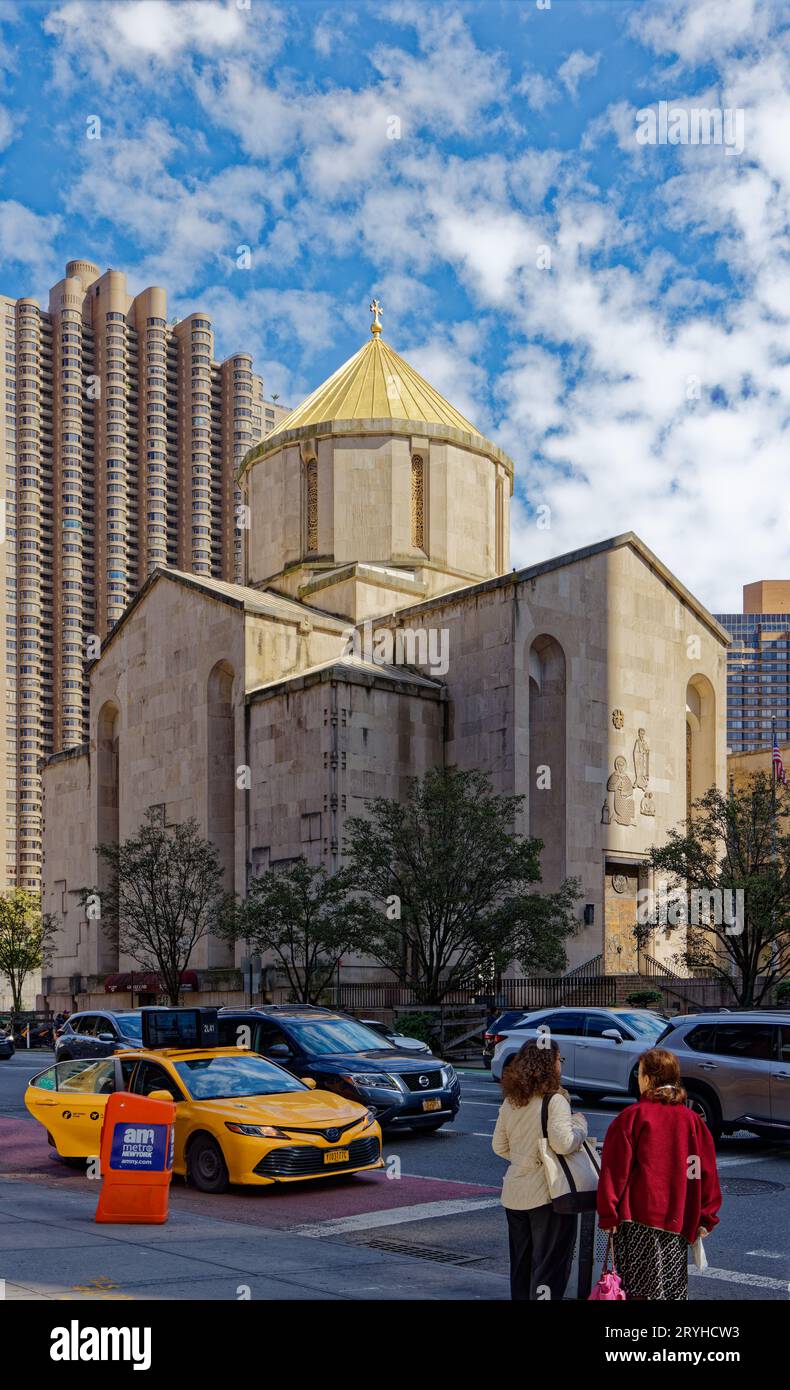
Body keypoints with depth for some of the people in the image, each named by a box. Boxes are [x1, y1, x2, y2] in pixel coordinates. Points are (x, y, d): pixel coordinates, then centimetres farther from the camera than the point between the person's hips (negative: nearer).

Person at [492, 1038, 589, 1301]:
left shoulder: (510, 1102, 6)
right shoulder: (554, 1100, -16)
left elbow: (499, 1146, 11)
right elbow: (563, 1143, -23)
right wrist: (579, 1123, -6)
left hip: (514, 1194, 7)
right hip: (547, 1194, -7)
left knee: (521, 1263, 18)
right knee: (550, 1263, 1)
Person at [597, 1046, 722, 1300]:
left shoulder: (632, 1116, -7)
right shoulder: (692, 1120, 4)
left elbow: (615, 1170, -9)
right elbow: (707, 1172, 5)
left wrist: (608, 1215, -4)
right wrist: (706, 1218, 12)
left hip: (637, 1220, -4)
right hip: (679, 1220, 4)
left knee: (637, 1288, 1)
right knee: (674, 1288, 14)